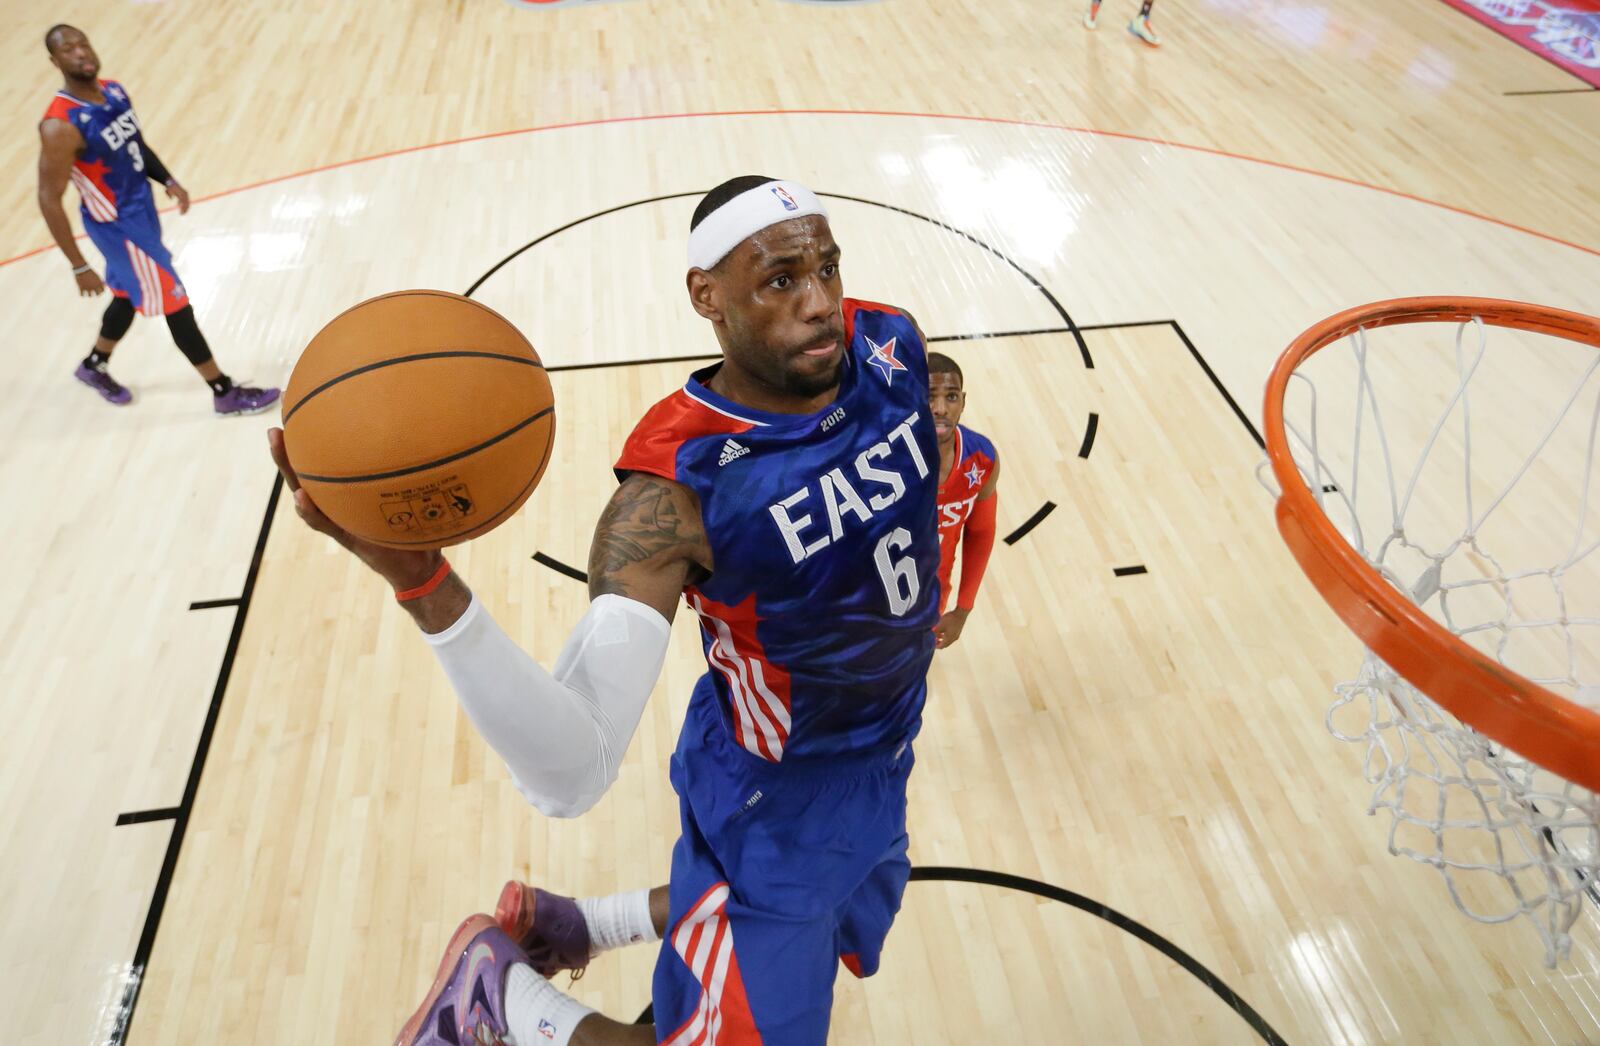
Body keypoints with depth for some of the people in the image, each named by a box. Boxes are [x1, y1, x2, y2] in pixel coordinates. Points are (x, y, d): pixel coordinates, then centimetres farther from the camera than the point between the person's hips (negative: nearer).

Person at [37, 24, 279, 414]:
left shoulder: (114, 90, -1)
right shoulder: (60, 126, -26)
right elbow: (49, 200, -22)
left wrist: (168, 181, 2)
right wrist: (80, 268, -22)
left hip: (143, 207, 9)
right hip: (117, 223, -9)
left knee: (128, 294, 25)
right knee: (176, 305, -3)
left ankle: (93, 365, 49)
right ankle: (225, 393, 7)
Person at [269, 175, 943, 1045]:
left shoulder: (893, 343, -16)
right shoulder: (673, 490, -34)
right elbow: (571, 777, -41)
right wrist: (421, 583, -55)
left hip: (882, 768, 7)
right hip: (773, 810, -7)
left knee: (832, 938, 32)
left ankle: (569, 925, 46)